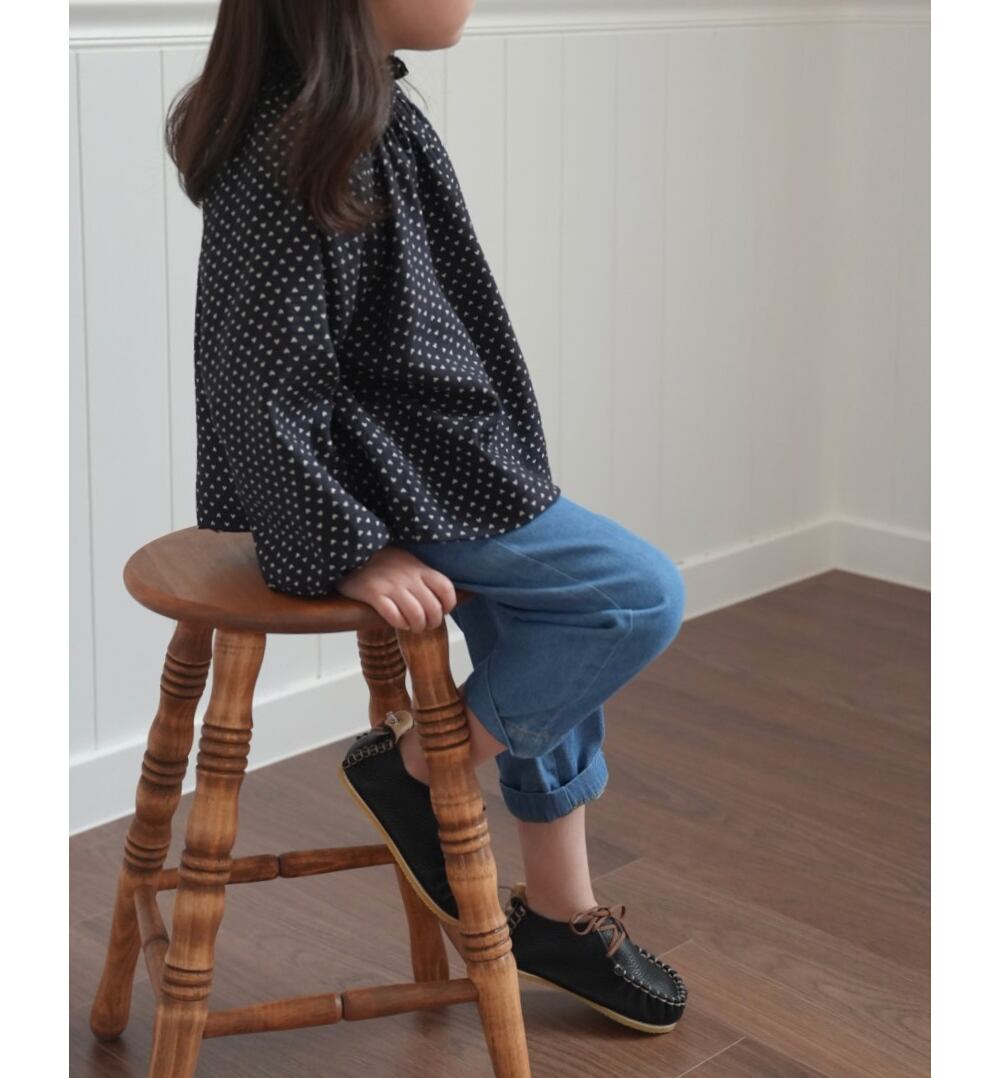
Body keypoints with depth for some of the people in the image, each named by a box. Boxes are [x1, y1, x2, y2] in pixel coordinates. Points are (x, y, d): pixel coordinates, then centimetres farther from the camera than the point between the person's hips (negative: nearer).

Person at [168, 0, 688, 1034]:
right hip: (387, 484, -10)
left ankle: (559, 911, 32)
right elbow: (259, 376, -23)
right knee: (642, 596, -10)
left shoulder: (371, 108, 5)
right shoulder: (292, 151, -25)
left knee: (543, 654, 17)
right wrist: (352, 548, -19)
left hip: (434, 460, 10)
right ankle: (418, 764, 5)